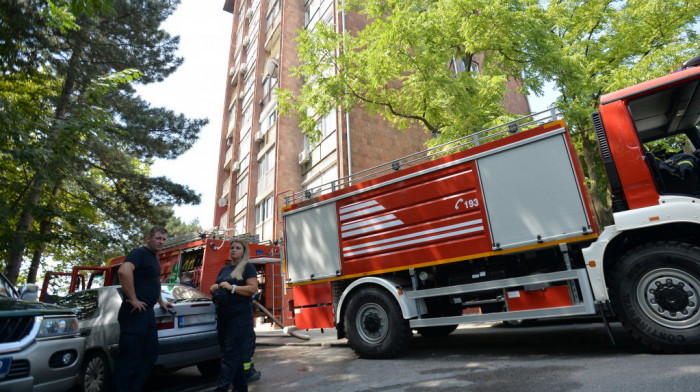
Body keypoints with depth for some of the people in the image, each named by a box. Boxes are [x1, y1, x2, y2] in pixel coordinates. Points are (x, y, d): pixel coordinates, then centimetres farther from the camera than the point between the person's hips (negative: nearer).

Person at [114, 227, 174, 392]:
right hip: (135, 313, -10)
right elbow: (124, 271, -31)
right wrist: (133, 299, -27)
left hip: (148, 312, 10)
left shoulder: (154, 258, 18)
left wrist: (161, 302, 31)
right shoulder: (139, 253, -11)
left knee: (150, 355, 15)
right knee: (130, 358, -2)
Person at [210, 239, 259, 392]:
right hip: (223, 315, 8)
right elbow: (216, 292, 26)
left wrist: (232, 287, -19)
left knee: (231, 353, -8)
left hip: (240, 315, -8)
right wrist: (213, 289, 3)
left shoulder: (247, 267, -3)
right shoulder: (224, 269, 18)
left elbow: (253, 288, -14)